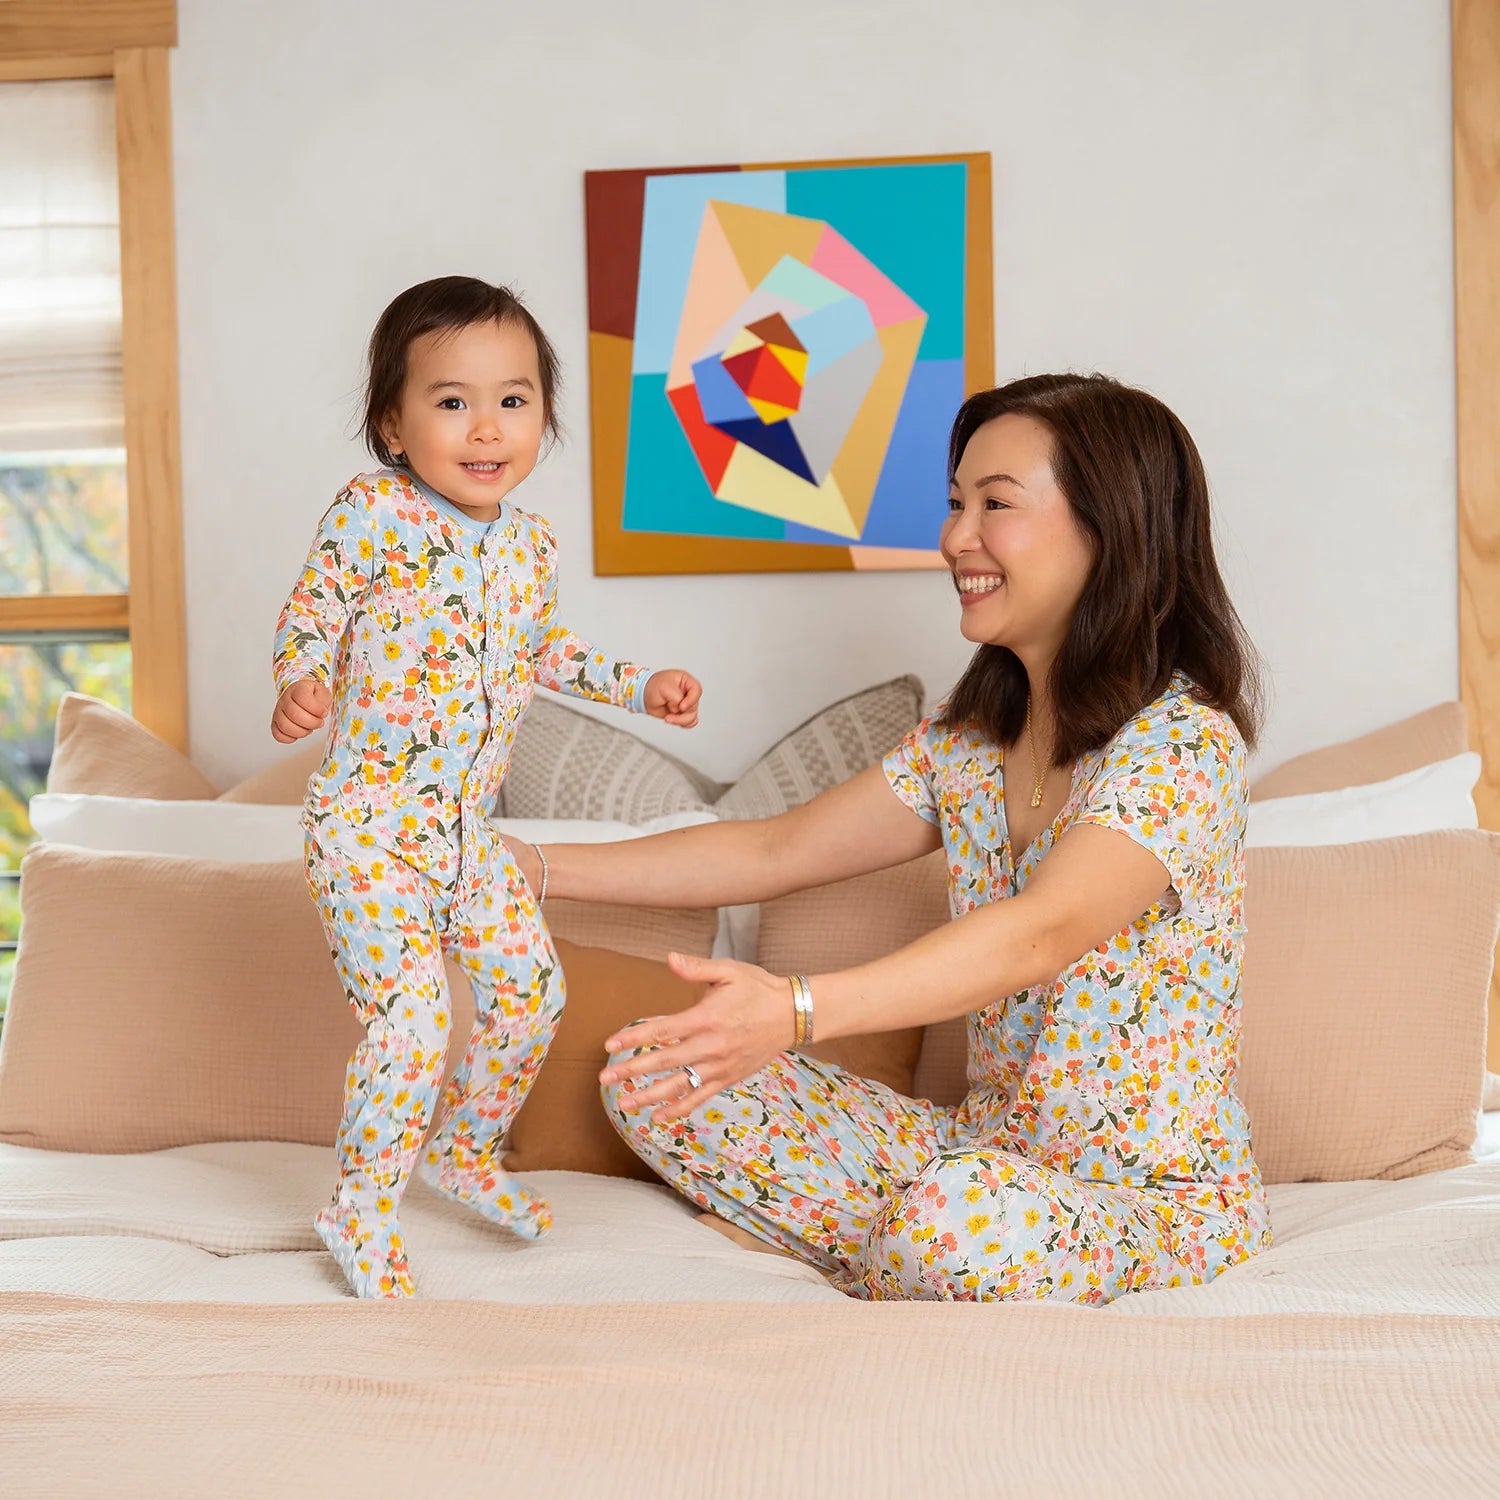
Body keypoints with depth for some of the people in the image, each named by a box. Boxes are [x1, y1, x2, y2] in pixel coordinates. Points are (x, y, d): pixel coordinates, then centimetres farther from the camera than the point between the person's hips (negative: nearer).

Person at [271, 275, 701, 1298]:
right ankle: (362, 1211, 5)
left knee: (532, 990, 12)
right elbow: (313, 608, -11)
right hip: (369, 828, -7)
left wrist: (641, 687, 19)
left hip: (467, 832, 7)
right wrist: (301, 682, -31)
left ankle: (467, 1149, 36)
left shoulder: (531, 544, 7)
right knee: (413, 1017, -14)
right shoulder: (376, 512, -13)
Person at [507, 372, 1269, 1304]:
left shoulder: (1184, 743, -18)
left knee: (956, 1217, -41)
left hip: (1158, 1197, -7)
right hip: (987, 1151, 7)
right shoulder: (970, 741, 8)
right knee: (657, 1079, -3)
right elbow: (775, 852, 15)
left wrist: (797, 1010, -48)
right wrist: (531, 866, 11)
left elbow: (1040, 934, -34)